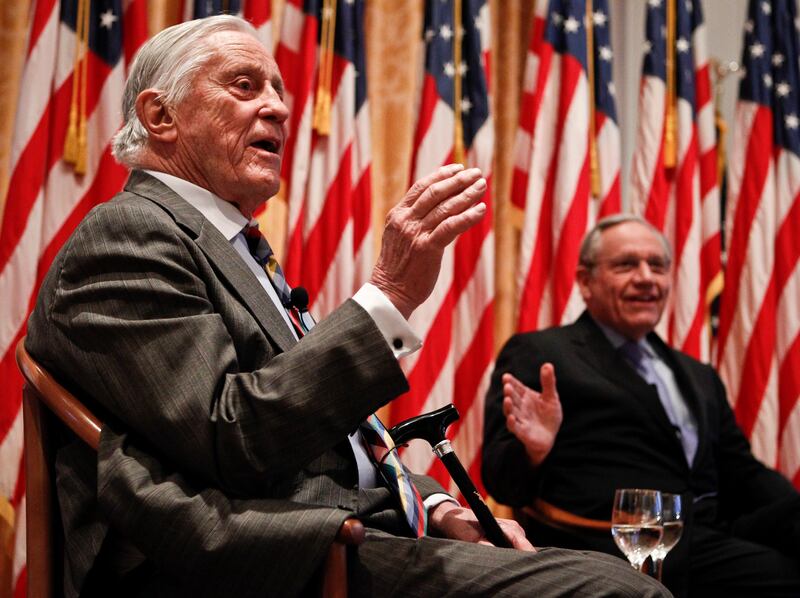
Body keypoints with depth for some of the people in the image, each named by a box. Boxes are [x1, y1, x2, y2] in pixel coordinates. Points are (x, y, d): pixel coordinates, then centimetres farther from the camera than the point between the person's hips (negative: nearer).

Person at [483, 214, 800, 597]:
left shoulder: (699, 378, 28)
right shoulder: (537, 355, 7)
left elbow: (744, 478, 24)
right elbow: (502, 481, 0)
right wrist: (533, 451, -24)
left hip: (711, 543, 6)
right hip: (611, 553, -6)